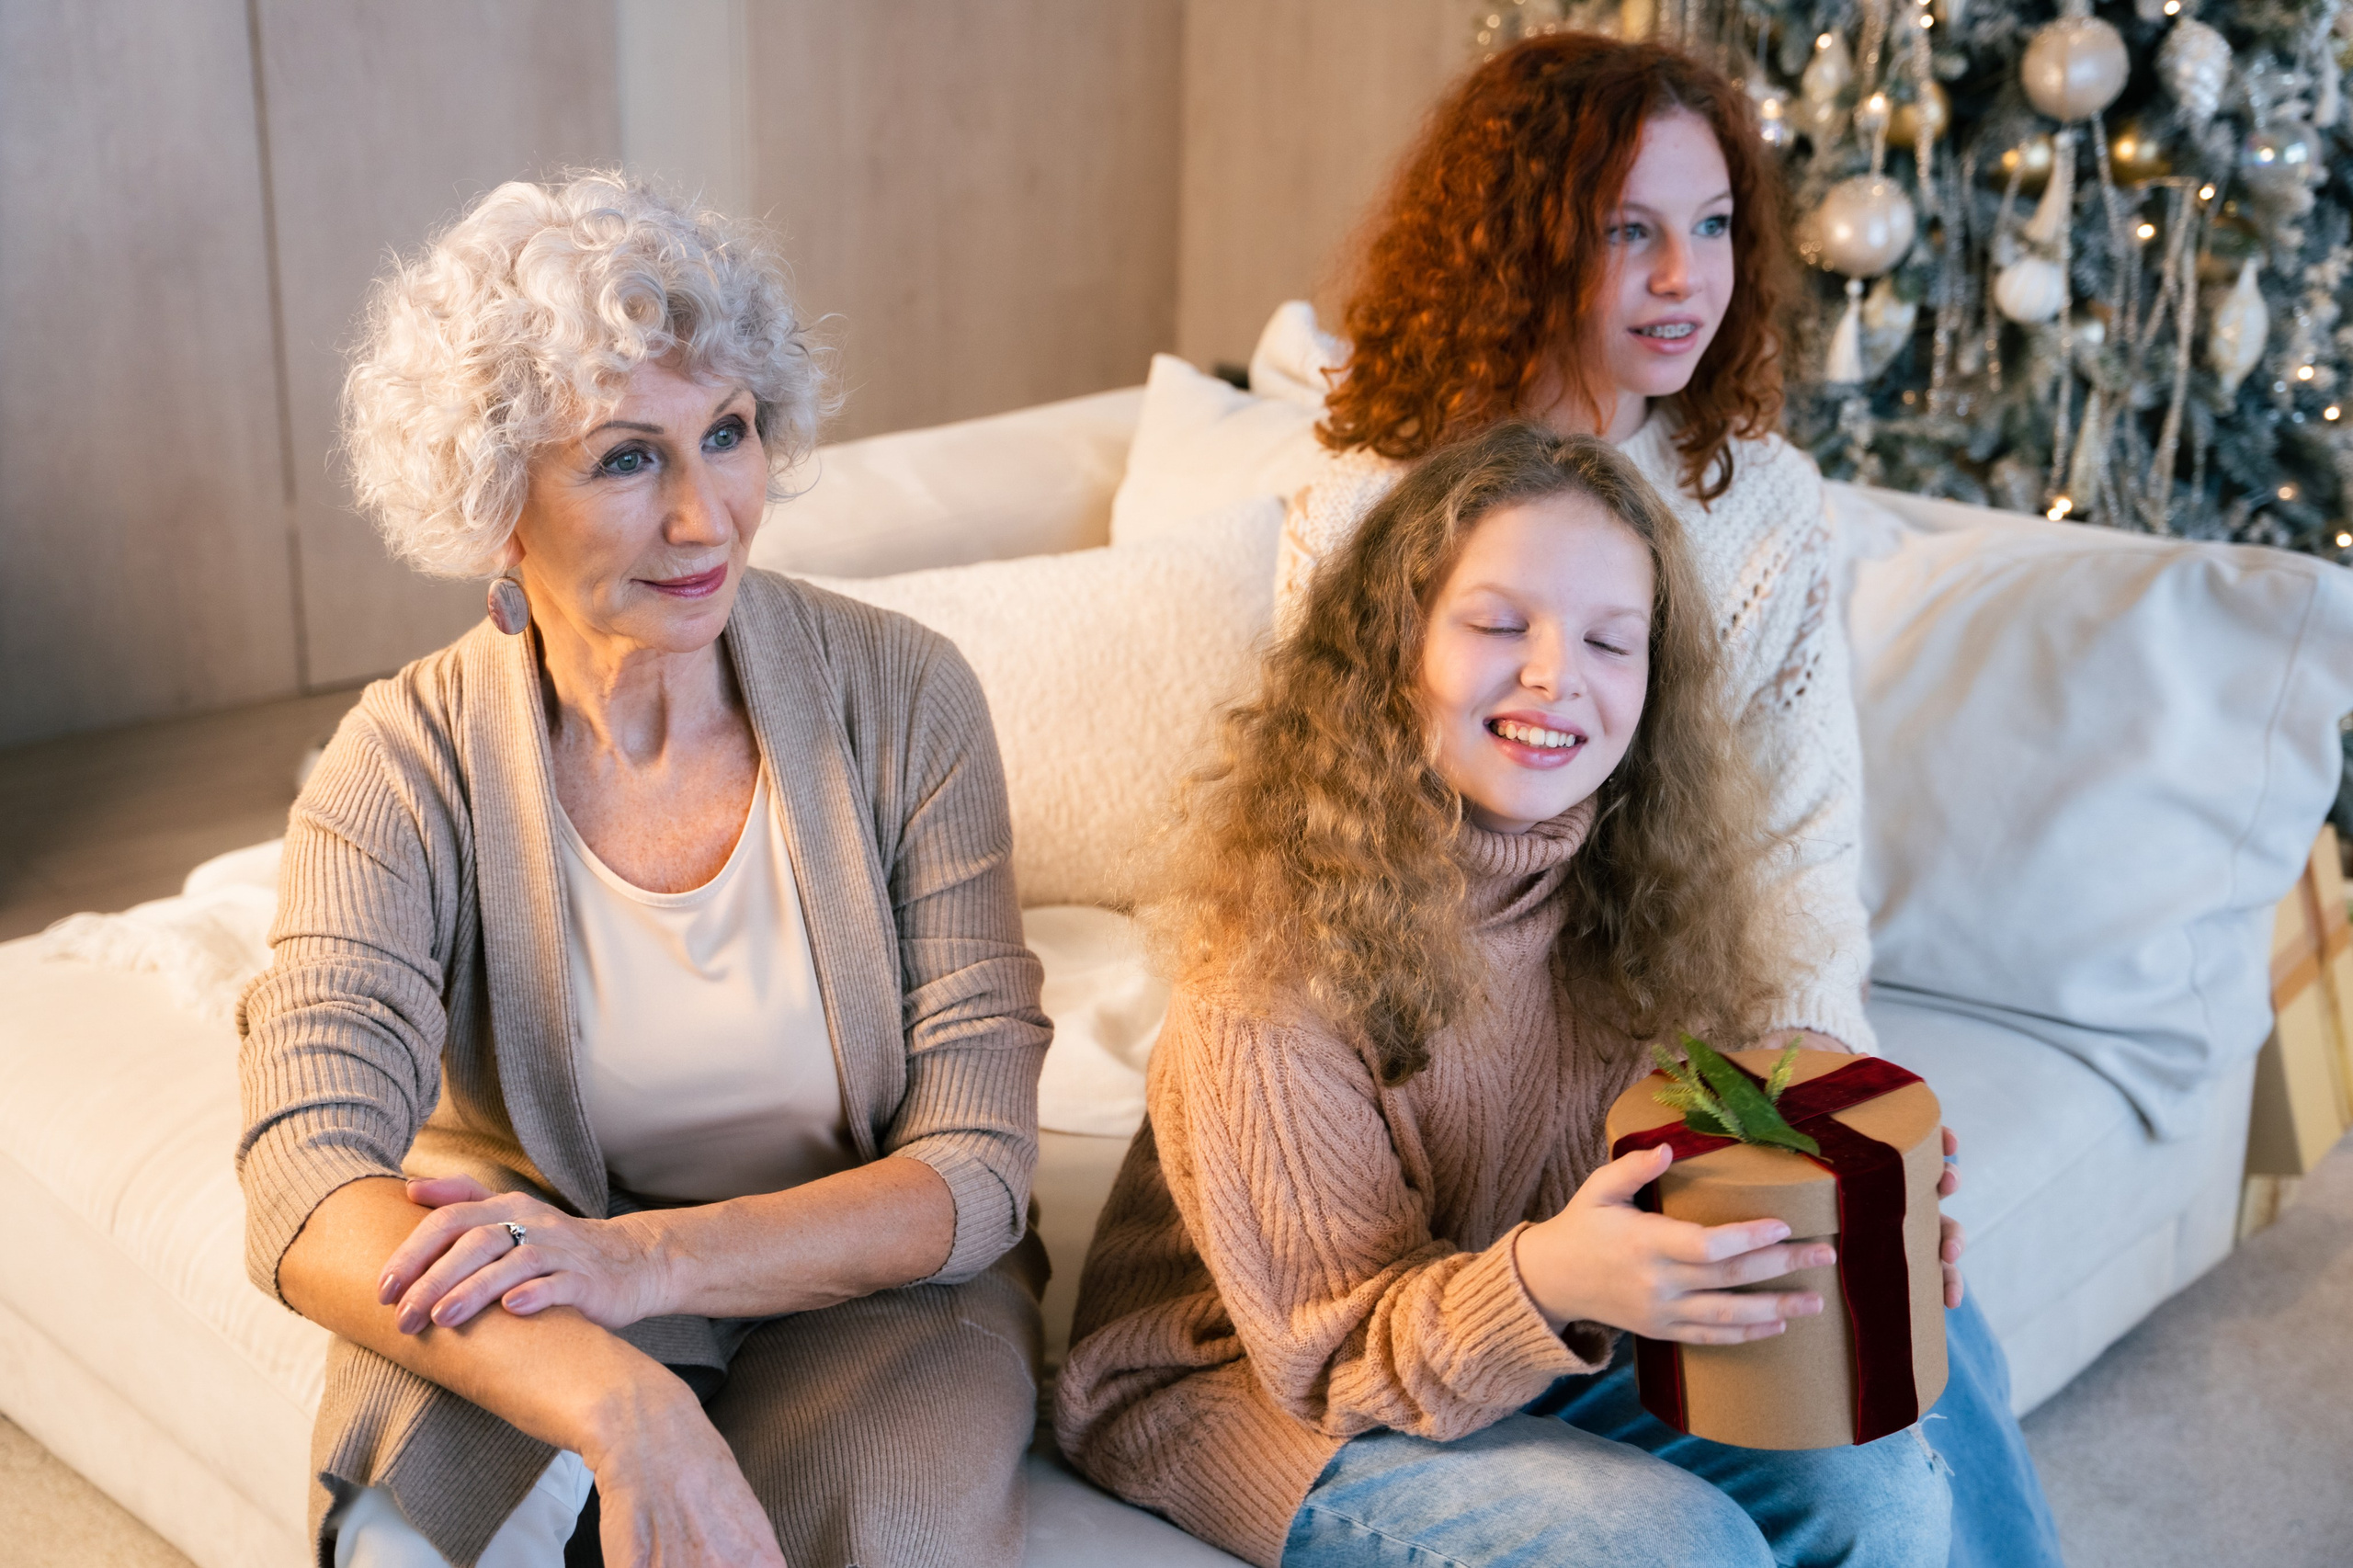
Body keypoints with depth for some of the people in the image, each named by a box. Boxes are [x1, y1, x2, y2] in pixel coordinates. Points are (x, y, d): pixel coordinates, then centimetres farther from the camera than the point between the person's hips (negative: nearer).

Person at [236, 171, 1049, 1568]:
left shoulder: (902, 697, -12)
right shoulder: (412, 767, -13)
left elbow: (974, 1166, -13)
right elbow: (306, 1192, -26)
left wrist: (649, 1256, -31)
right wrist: (625, 1408, -45)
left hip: (867, 1279, 1)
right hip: (537, 1280, 0)